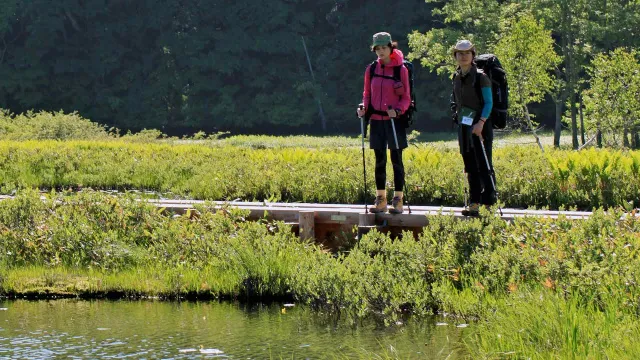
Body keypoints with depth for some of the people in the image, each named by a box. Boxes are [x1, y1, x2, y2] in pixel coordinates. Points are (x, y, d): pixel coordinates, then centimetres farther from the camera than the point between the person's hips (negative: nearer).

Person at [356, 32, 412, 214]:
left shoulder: (401, 69, -3)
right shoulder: (371, 69, 7)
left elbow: (406, 98, -2)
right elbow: (367, 94, 14)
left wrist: (398, 110, -20)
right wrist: (363, 107, -6)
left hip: (395, 121, -3)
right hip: (376, 120, 3)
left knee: (396, 159, -1)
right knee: (379, 160, 7)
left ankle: (398, 200, 3)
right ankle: (380, 200, 14)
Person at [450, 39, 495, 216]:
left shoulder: (480, 77, -8)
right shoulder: (457, 77, 11)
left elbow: (489, 102, -11)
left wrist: (481, 122, -21)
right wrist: (456, 116, 12)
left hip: (480, 126, -7)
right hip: (464, 127, 7)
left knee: (483, 165, -8)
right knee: (470, 167, 7)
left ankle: (489, 202, -7)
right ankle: (474, 203, 10)